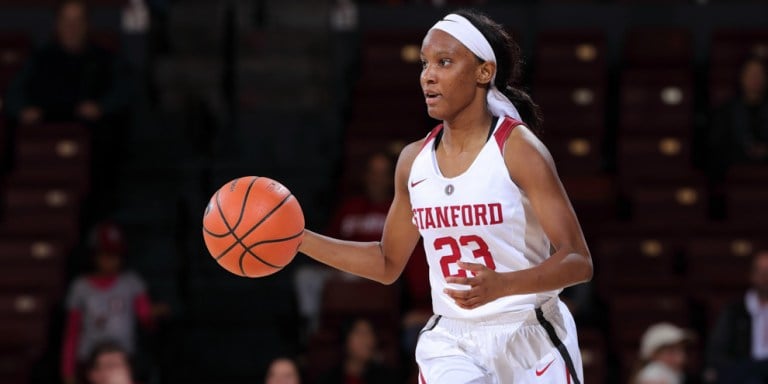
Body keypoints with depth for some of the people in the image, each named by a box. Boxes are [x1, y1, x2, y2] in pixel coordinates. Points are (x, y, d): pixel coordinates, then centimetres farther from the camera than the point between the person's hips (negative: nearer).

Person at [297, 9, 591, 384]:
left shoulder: (517, 149, -11)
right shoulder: (414, 160, 5)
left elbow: (578, 262, -15)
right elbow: (387, 263, 17)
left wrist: (501, 285, -32)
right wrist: (296, 237, 7)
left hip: (529, 343, -3)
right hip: (452, 347, 3)